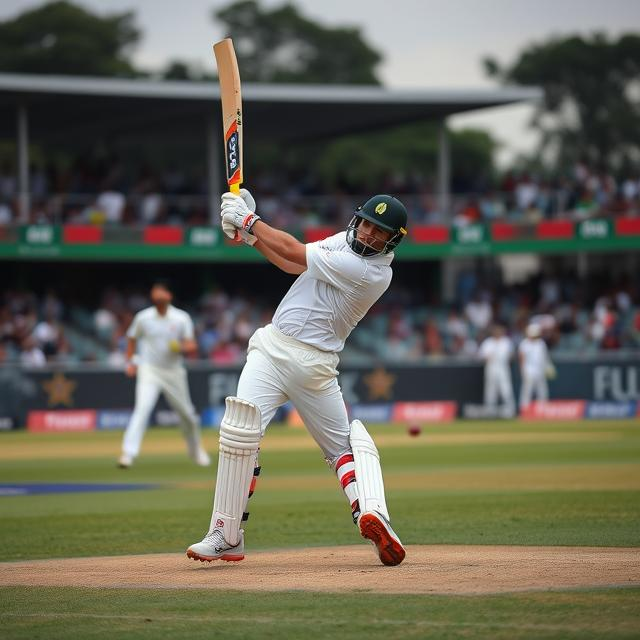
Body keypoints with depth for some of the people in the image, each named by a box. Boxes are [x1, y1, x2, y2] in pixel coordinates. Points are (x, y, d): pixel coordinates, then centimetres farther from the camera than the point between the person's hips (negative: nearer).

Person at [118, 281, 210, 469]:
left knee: (188, 414, 12)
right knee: (142, 408, -23)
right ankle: (128, 453, -30)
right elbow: (132, 339, 14)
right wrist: (130, 362, 5)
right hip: (149, 370, -2)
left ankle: (196, 451, 38)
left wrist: (183, 348, -27)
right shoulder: (143, 317, -2)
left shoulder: (182, 318, -3)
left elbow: (192, 346, -5)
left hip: (174, 372, 2)